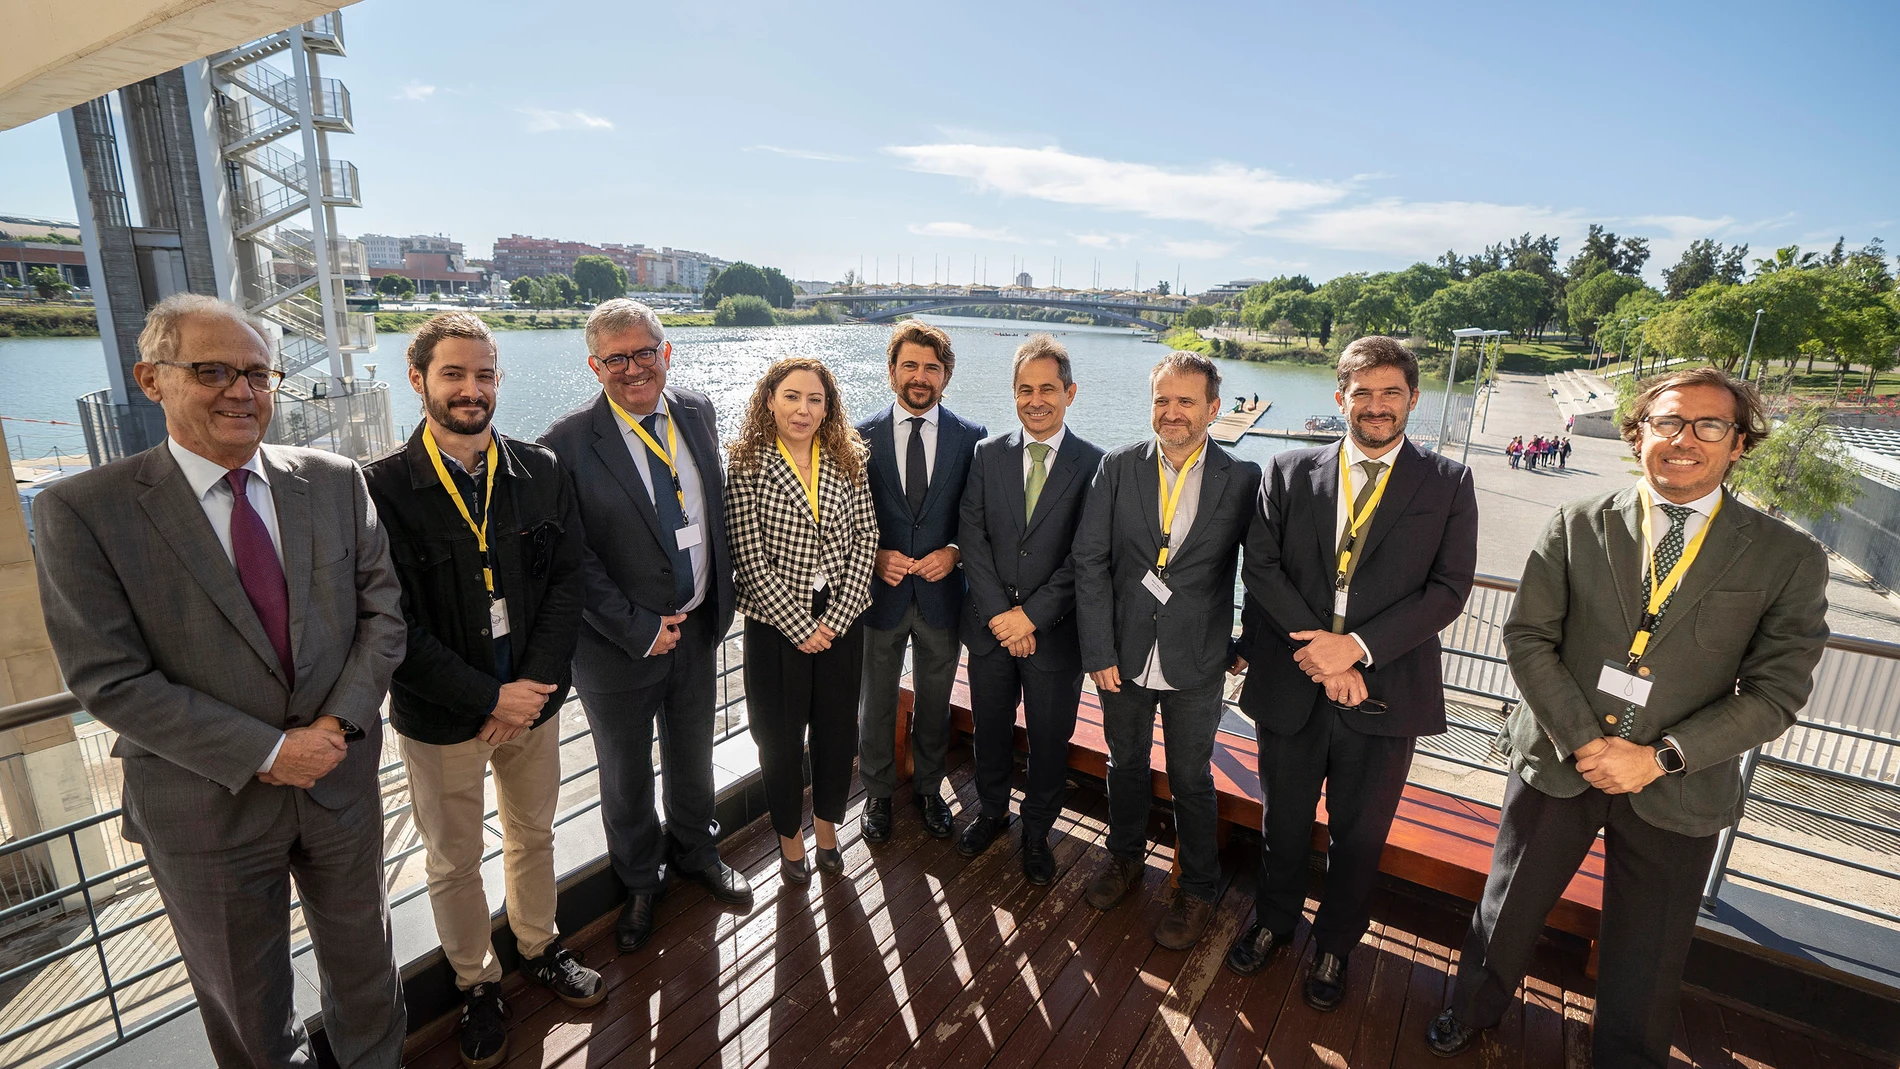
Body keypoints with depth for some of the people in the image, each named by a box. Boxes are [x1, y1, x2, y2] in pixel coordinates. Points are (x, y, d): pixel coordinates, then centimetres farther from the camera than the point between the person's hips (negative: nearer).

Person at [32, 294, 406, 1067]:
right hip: (208, 810, -2)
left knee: (361, 956, 24)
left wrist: (339, 722, -15)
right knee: (242, 996, 21)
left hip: (341, 775, 3)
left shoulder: (335, 482, -4)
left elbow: (382, 608, -2)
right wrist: (266, 752, -18)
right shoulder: (84, 511, -13)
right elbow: (109, 679, -15)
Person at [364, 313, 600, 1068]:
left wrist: (535, 683, -13)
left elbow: (565, 584, -3)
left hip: (533, 697, 3)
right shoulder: (380, 488, -13)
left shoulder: (542, 474, -3)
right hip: (441, 717, -3)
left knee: (533, 834, 22)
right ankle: (477, 984, 40)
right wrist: (491, 698, -17)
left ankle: (538, 947, 46)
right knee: (453, 862, 17)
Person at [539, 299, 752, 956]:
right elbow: (573, 559, -16)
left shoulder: (698, 413, -2)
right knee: (626, 776, 19)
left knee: (693, 757, 24)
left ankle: (695, 852, 51)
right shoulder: (568, 443, -17)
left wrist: (717, 601, 1)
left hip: (698, 629, 4)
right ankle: (640, 881, 45)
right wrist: (640, 630, -17)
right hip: (619, 644, -3)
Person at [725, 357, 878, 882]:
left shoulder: (848, 462, 0)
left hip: (841, 621, 3)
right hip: (777, 626, -3)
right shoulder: (748, 467, -10)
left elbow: (865, 540, -3)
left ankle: (827, 822, 41)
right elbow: (751, 560, -13)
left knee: (837, 730, 16)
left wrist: (837, 617, -11)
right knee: (780, 736, 13)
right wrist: (801, 626, -14)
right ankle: (789, 833, 37)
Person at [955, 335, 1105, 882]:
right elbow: (973, 538, -4)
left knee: (1050, 740, 13)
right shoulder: (988, 455, 1)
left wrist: (1032, 615, -15)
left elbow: (1085, 556, -11)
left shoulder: (1094, 464, -7)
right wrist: (999, 615, -12)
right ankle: (992, 811, 43)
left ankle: (1037, 830, 36)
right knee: (990, 729, 18)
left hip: (1055, 630, -2)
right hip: (991, 626, 2)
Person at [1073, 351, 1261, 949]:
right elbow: (1090, 561, -6)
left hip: (1197, 664, -1)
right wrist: (1098, 651, -9)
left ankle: (1198, 889, 38)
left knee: (1191, 781, 14)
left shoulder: (1243, 479, -8)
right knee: (1126, 765, 20)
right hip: (1124, 654, 2)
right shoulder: (1118, 468, -5)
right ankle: (1125, 859, 46)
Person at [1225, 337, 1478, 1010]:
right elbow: (1261, 567, -7)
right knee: (1284, 822, 20)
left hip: (1385, 695, 0)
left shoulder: (1448, 484, -1)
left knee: (1359, 836, 17)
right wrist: (1319, 650, -17)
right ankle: (1272, 922, 46)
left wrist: (1357, 646, -19)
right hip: (1291, 684, 1)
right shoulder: (1289, 473, 0)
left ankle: (1334, 945, 43)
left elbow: (1447, 590, -8)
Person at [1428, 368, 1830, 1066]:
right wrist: (1583, 741, -15)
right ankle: (1474, 1012, 43)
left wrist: (1659, 757, -16)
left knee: (1645, 966, 16)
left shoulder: (1788, 559, -4)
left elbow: (1775, 692, -6)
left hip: (1676, 792, 0)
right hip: (1556, 763, 1)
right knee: (1506, 912, 17)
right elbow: (1527, 638, -6)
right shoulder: (1576, 526, -4)